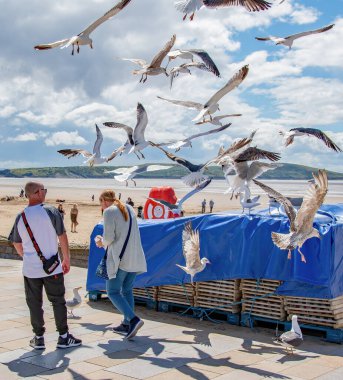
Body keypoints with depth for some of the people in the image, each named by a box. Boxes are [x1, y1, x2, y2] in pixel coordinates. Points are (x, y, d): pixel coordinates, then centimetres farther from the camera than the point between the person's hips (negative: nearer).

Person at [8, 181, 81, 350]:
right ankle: (63, 337, 13)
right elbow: (62, 237, -8)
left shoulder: (20, 217, 1)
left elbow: (17, 244, 11)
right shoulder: (51, 211, -10)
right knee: (58, 301, 9)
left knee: (34, 303, 12)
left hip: (30, 269, 3)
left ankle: (38, 338, 17)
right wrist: (67, 259, 2)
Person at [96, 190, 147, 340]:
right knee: (127, 290, 17)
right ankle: (127, 324, 20)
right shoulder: (129, 208, 14)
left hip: (119, 258, -8)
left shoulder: (109, 211, -9)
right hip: (135, 258, 8)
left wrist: (102, 243, 8)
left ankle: (133, 319, -15)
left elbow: (108, 237, -14)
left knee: (113, 292, 0)